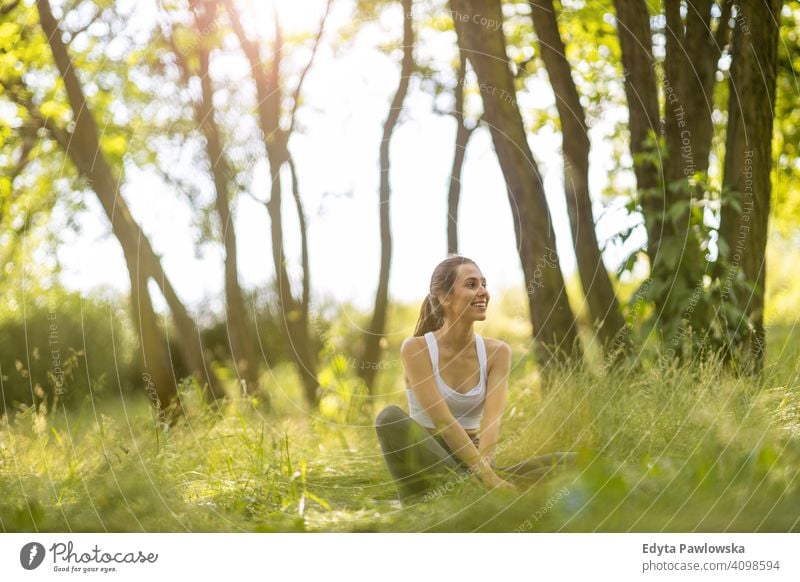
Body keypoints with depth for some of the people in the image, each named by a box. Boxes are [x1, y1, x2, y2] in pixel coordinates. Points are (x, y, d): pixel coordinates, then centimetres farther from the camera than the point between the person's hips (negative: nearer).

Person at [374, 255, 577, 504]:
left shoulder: (496, 352, 3)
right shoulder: (416, 349, -9)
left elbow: (492, 419, -12)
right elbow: (443, 421, -19)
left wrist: (485, 464, -32)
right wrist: (484, 474, -29)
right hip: (424, 462, -4)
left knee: (569, 462, -17)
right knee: (390, 416, -34)